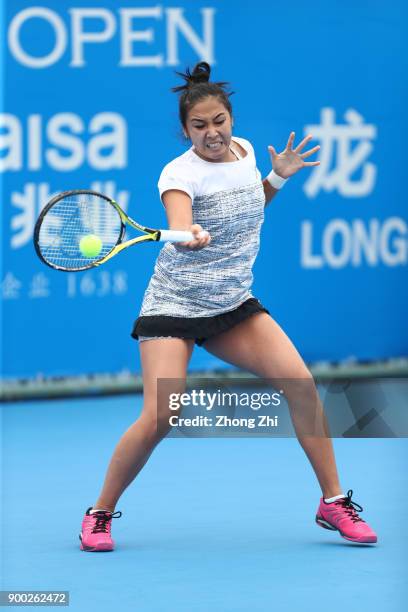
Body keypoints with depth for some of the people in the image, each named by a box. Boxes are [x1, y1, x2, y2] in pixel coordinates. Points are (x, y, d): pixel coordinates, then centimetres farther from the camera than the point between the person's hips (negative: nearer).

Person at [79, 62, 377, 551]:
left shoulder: (244, 149, 2)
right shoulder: (180, 172, -17)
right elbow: (179, 227, -39)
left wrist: (278, 176, 6)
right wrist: (189, 236, -62)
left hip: (234, 305, 5)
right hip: (175, 305, -5)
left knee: (301, 383, -13)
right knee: (158, 418, -18)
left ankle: (334, 503, 0)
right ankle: (100, 515, 3)